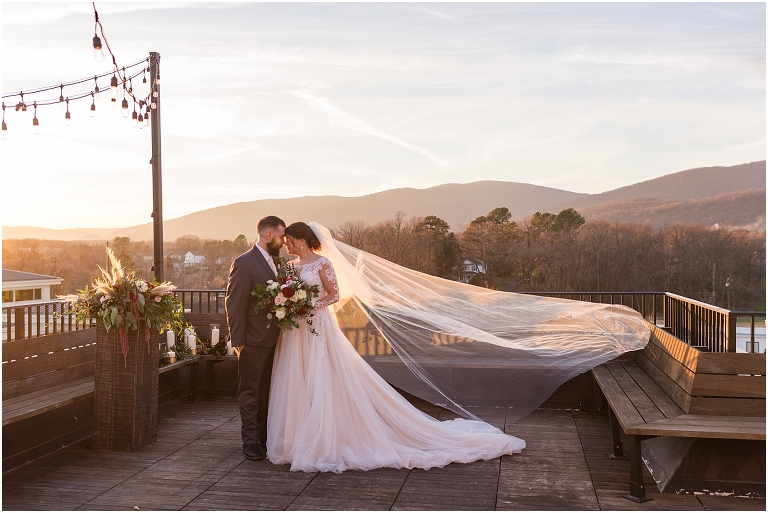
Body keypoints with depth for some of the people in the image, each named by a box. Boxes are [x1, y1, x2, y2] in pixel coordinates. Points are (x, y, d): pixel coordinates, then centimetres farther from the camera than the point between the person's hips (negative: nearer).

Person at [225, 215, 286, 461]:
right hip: (253, 340, -8)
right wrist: (237, 340, -16)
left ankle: (265, 438, 24)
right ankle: (251, 442, 10)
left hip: (273, 339, 8)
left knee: (266, 393, 15)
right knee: (250, 394, 3)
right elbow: (234, 305, -14)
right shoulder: (244, 263, -12)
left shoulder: (273, 262, 12)